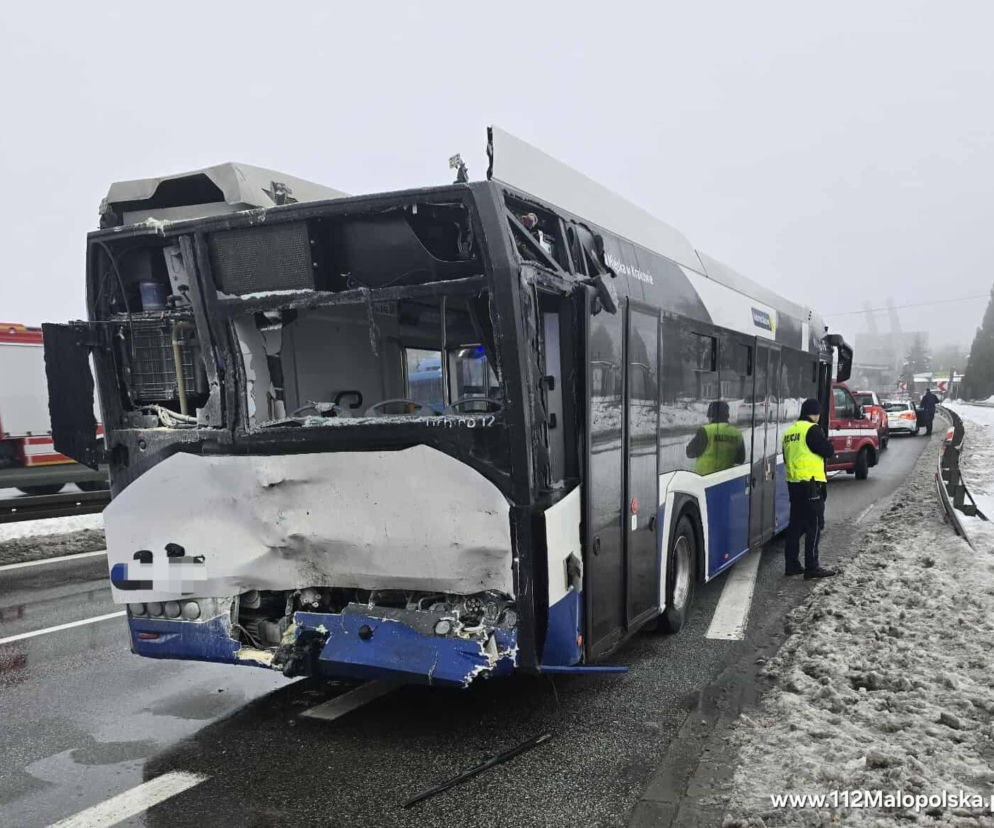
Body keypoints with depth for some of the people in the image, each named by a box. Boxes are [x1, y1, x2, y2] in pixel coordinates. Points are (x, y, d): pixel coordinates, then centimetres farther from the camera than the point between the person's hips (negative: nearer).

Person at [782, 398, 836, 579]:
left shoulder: (789, 432, 14)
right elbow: (828, 451, -13)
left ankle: (791, 564, 17)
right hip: (811, 485, -8)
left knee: (796, 525, 13)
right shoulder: (812, 429, -11)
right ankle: (812, 567, -1)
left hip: (793, 484, 8)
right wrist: (827, 443, 7)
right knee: (814, 527, -2)